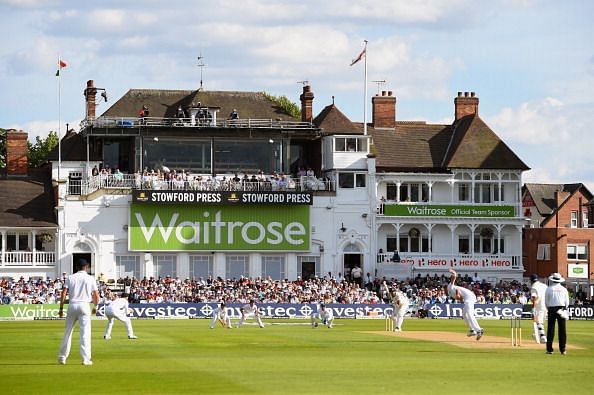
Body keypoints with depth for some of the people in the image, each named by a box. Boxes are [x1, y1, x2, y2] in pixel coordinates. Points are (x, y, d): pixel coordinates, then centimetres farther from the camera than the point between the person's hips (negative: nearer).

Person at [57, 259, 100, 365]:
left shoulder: (70, 277, 7)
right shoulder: (90, 278, 5)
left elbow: (63, 293, -1)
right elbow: (96, 295, 4)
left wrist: (61, 308, 2)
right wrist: (95, 306, 21)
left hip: (72, 305, 2)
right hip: (84, 305, -2)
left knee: (68, 331, 11)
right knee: (85, 332, -1)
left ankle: (62, 357, 15)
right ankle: (86, 359, -7)